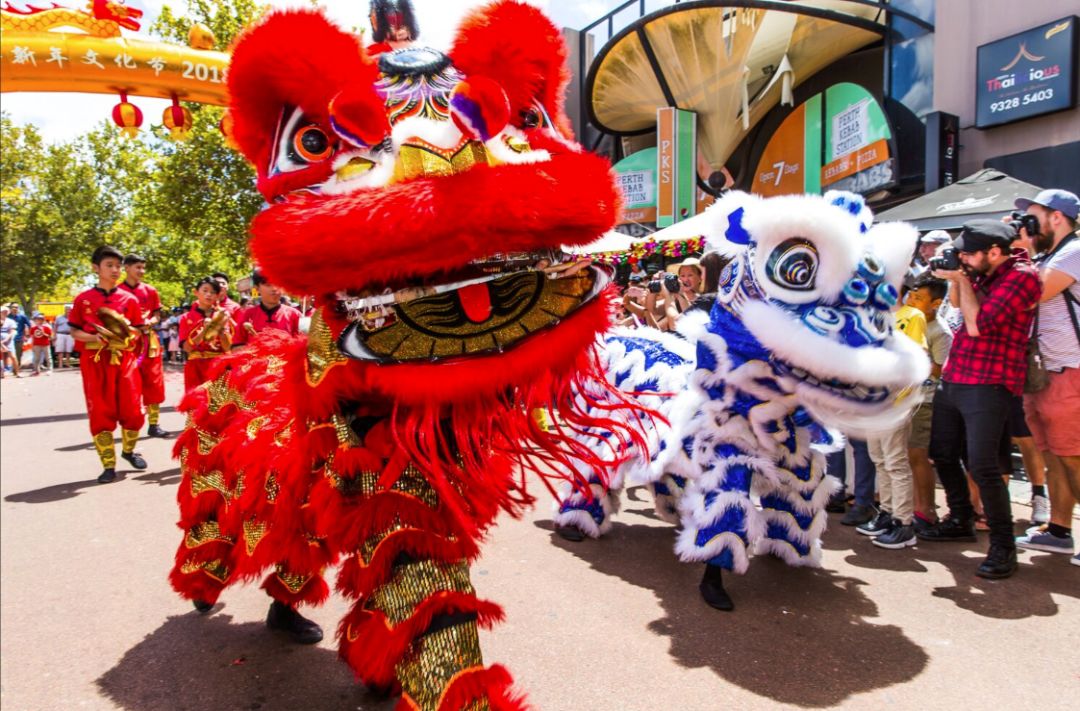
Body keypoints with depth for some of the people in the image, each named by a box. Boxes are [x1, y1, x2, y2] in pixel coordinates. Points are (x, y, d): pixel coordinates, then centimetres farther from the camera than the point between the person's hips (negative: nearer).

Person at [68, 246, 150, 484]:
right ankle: (108, 465, 9)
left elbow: (138, 333, 8)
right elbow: (74, 331, 4)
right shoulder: (83, 299, 3)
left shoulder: (130, 299, 6)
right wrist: (95, 337, -14)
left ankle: (128, 450, 27)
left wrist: (125, 329, -13)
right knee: (100, 412, 1)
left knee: (131, 409, 0)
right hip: (94, 362, -1)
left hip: (125, 359, 1)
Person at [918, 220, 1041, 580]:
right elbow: (957, 303, 27)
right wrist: (957, 278, 8)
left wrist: (963, 279, -8)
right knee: (942, 454, 16)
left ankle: (1003, 546, 1)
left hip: (988, 385, -9)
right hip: (952, 379, 9)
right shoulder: (982, 274, 11)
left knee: (981, 465, -13)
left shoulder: (1022, 275, -12)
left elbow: (978, 324, -20)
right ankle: (960, 520, 34)